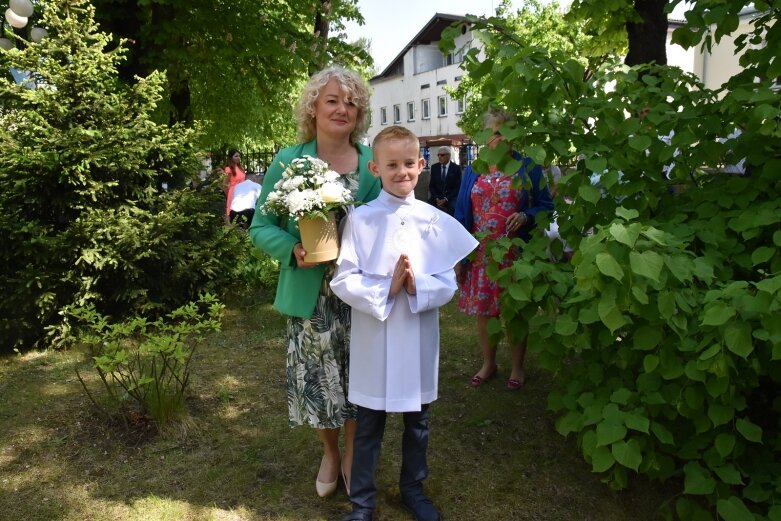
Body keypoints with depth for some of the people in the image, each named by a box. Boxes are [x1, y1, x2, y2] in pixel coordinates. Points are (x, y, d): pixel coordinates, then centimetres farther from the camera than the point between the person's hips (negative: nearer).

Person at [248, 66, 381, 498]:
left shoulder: (373, 163, 0)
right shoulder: (287, 162, -4)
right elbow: (260, 227, -2)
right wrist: (293, 250, -21)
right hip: (311, 297, -1)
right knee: (318, 379, 11)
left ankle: (352, 453, 39)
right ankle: (330, 453, 39)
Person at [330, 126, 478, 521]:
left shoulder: (436, 221, -2)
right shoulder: (361, 219, -7)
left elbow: (448, 283, -2)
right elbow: (343, 281, -9)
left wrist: (418, 286, -21)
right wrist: (385, 289, -22)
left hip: (419, 339, 2)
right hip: (374, 340, -2)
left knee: (417, 422, 19)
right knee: (368, 427, 13)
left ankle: (413, 487, 41)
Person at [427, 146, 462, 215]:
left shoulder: (456, 168, -1)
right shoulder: (434, 167, 7)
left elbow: (458, 187, -4)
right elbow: (431, 185, 8)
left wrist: (446, 199, -15)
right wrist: (436, 198, -9)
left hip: (451, 197, -2)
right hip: (437, 197, 3)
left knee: (452, 208, -33)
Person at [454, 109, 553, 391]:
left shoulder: (528, 167, 1)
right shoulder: (473, 171, 8)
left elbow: (546, 205, 3)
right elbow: (461, 214, 8)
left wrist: (526, 216, -19)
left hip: (515, 253, -2)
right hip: (481, 253, 3)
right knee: (482, 309, 9)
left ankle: (517, 367, 24)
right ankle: (488, 363, 28)